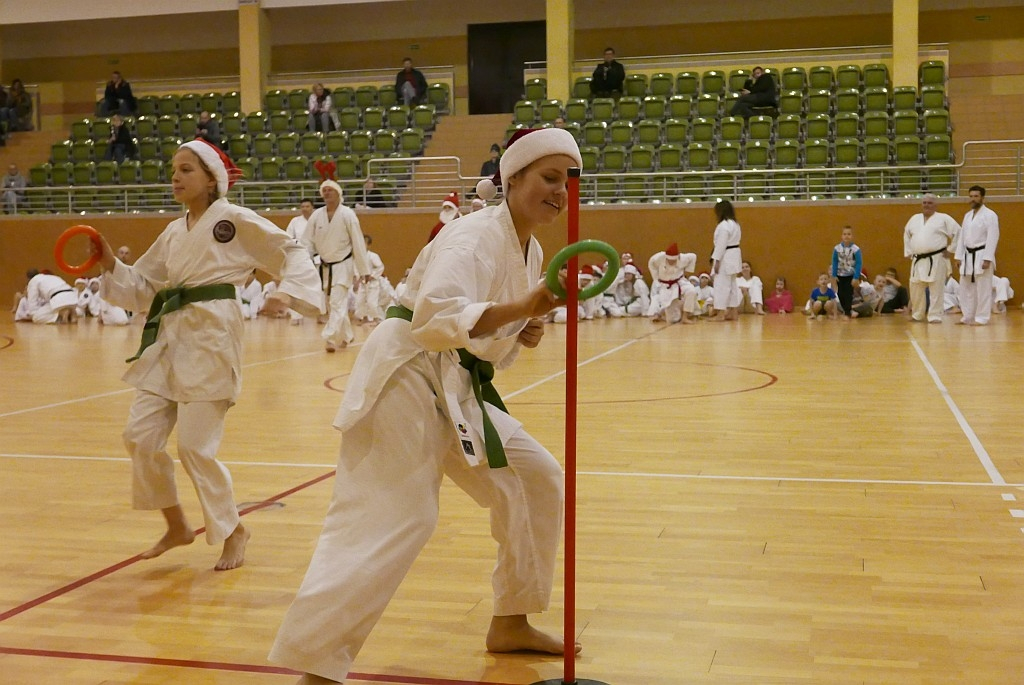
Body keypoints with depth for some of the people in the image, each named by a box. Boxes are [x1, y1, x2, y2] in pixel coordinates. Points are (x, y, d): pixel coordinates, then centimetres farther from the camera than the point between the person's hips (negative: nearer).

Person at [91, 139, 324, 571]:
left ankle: (232, 532, 15)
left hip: (211, 337, -7)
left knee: (194, 446, -7)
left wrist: (288, 291, -20)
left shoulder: (235, 220, -3)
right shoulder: (173, 233, 16)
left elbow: (291, 253, -3)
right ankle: (177, 527, 23)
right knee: (141, 436, 3)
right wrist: (110, 266, 4)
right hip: (168, 339, 7)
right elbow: (141, 288, 20)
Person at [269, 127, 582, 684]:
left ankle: (510, 624, 25)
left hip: (453, 389, 10)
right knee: (390, 520, -16)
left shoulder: (531, 252, 11)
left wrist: (521, 335, 0)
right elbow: (437, 318, -34)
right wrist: (520, 309, -42)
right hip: (407, 378, -10)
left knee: (535, 481, 11)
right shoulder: (475, 236, -17)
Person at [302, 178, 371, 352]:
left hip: (343, 266, -5)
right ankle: (346, 336, 30)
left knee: (337, 303, -14)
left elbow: (358, 243, -9)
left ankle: (330, 339, -20)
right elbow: (308, 242, 1)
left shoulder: (347, 214, -12)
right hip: (325, 267, 5)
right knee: (332, 305, 14)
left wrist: (364, 270, -8)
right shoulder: (316, 216, -1)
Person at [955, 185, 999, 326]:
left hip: (982, 256, -8)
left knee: (983, 289, -4)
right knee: (966, 289, 11)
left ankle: (981, 318, 1)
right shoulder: (967, 215, 13)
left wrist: (987, 259, -21)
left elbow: (992, 238, -15)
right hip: (968, 256, 8)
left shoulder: (990, 215, -10)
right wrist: (959, 256, 10)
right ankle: (967, 317, 20)